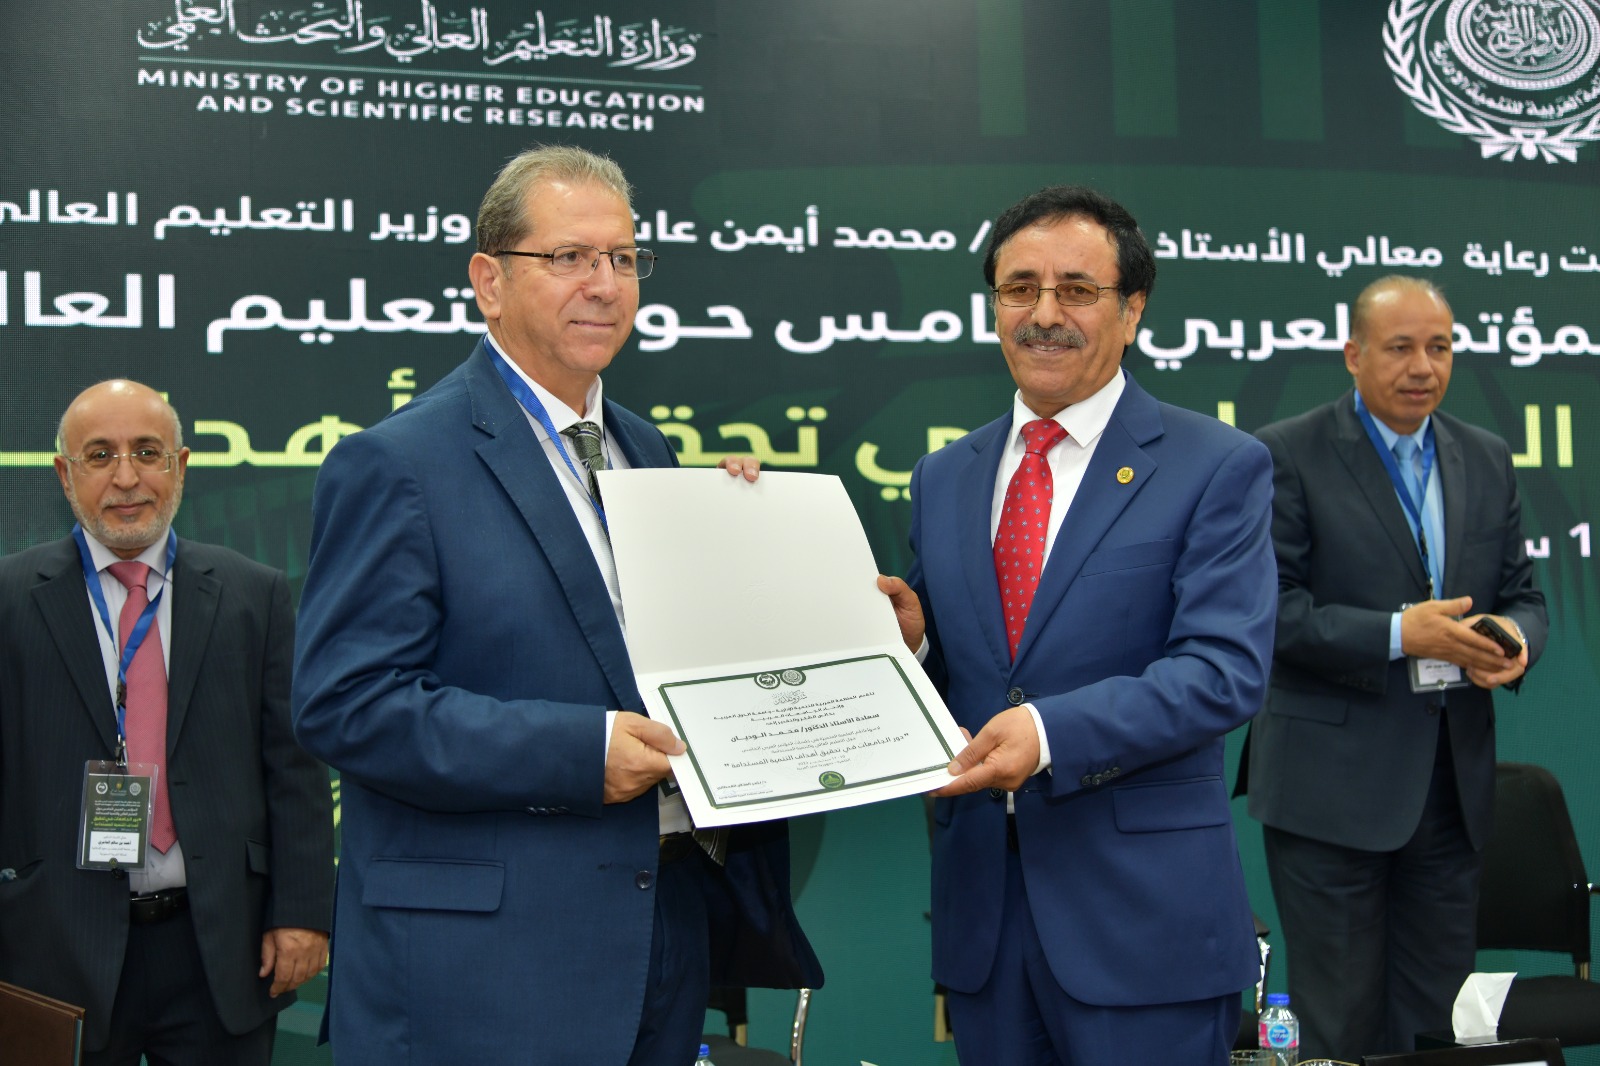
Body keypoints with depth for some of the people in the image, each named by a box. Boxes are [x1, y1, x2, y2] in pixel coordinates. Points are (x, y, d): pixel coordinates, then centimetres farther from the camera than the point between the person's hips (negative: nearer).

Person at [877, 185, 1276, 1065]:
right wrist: (907, 639, -7)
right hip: (981, 912, 5)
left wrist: (1051, 730, -26)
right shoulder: (942, 479, 12)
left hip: (1144, 914, -4)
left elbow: (1224, 669, -14)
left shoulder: (1218, 467, -4)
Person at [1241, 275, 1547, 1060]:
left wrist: (1517, 639, -9)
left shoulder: (1487, 460, 12)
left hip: (1453, 781, 5)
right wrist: (1398, 635, -22)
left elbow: (1521, 592, 15)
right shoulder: (1288, 455, -6)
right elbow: (1268, 606, -13)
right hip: (1332, 782, -5)